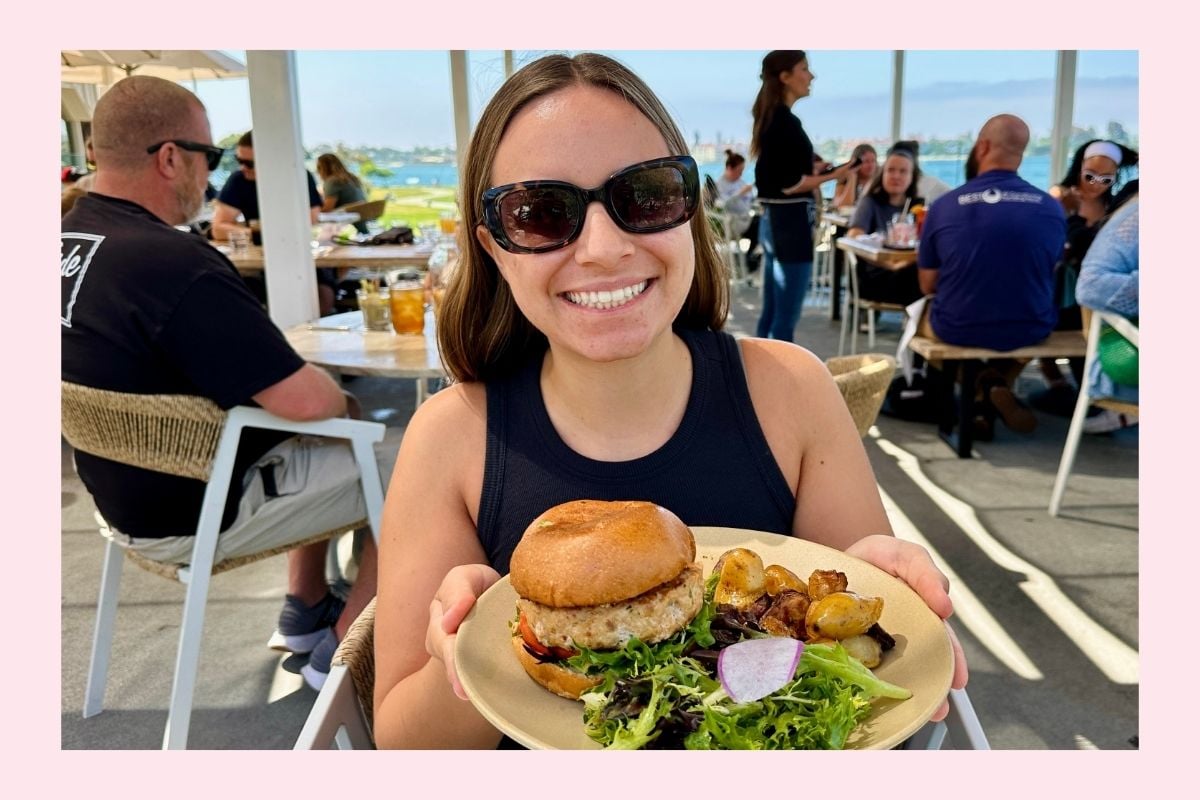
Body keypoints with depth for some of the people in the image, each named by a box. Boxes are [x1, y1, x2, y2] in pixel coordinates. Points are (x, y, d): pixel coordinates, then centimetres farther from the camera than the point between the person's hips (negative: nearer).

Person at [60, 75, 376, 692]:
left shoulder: (69, 238, 0)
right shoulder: (176, 264, -30)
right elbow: (308, 401, -31)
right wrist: (342, 397, -6)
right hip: (197, 515, -9)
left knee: (317, 446, 26)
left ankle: (305, 611, 33)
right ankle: (339, 650, 11)